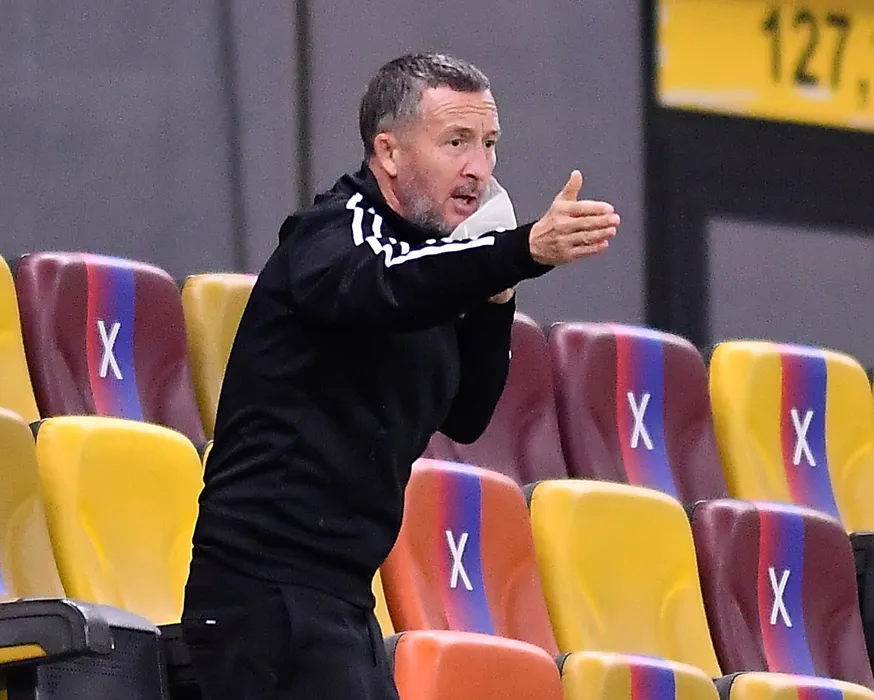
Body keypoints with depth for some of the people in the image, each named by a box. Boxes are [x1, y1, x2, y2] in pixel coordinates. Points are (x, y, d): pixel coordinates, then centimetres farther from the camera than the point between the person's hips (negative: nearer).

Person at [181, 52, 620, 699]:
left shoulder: (425, 255, 17)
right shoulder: (336, 232, -9)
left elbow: (464, 419, 18)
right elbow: (374, 288, -35)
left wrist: (493, 297, 2)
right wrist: (525, 251, -50)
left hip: (339, 598, 9)